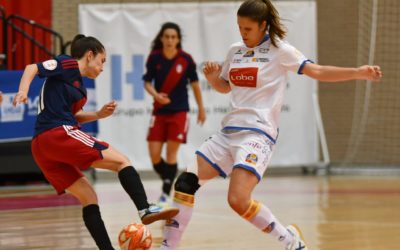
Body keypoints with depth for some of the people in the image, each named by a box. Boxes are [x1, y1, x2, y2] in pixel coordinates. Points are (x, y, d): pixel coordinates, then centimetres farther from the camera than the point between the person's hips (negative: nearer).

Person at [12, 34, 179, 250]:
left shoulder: (78, 84, 26)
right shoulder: (68, 65, 1)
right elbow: (32, 68, -10)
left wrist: (99, 115, 15)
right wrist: (23, 91, -28)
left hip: (42, 147, 10)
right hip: (59, 134, -10)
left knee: (88, 198, 10)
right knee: (122, 162, -8)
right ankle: (145, 209, -25)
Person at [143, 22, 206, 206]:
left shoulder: (186, 59, -7)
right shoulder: (154, 58, -5)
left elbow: (195, 83, 4)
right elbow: (147, 82, 0)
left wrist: (201, 109, 10)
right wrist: (155, 94, -22)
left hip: (179, 111, -2)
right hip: (159, 111, 2)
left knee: (171, 152, -7)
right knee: (154, 154, -2)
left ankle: (166, 193, 0)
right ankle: (169, 182, 22)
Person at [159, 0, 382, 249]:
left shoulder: (279, 50, -3)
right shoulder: (235, 51, 14)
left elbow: (317, 71, -9)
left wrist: (359, 72, -21)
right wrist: (212, 77, 6)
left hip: (258, 133, -7)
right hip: (229, 132, 7)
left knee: (238, 200, -23)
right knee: (185, 182, -4)